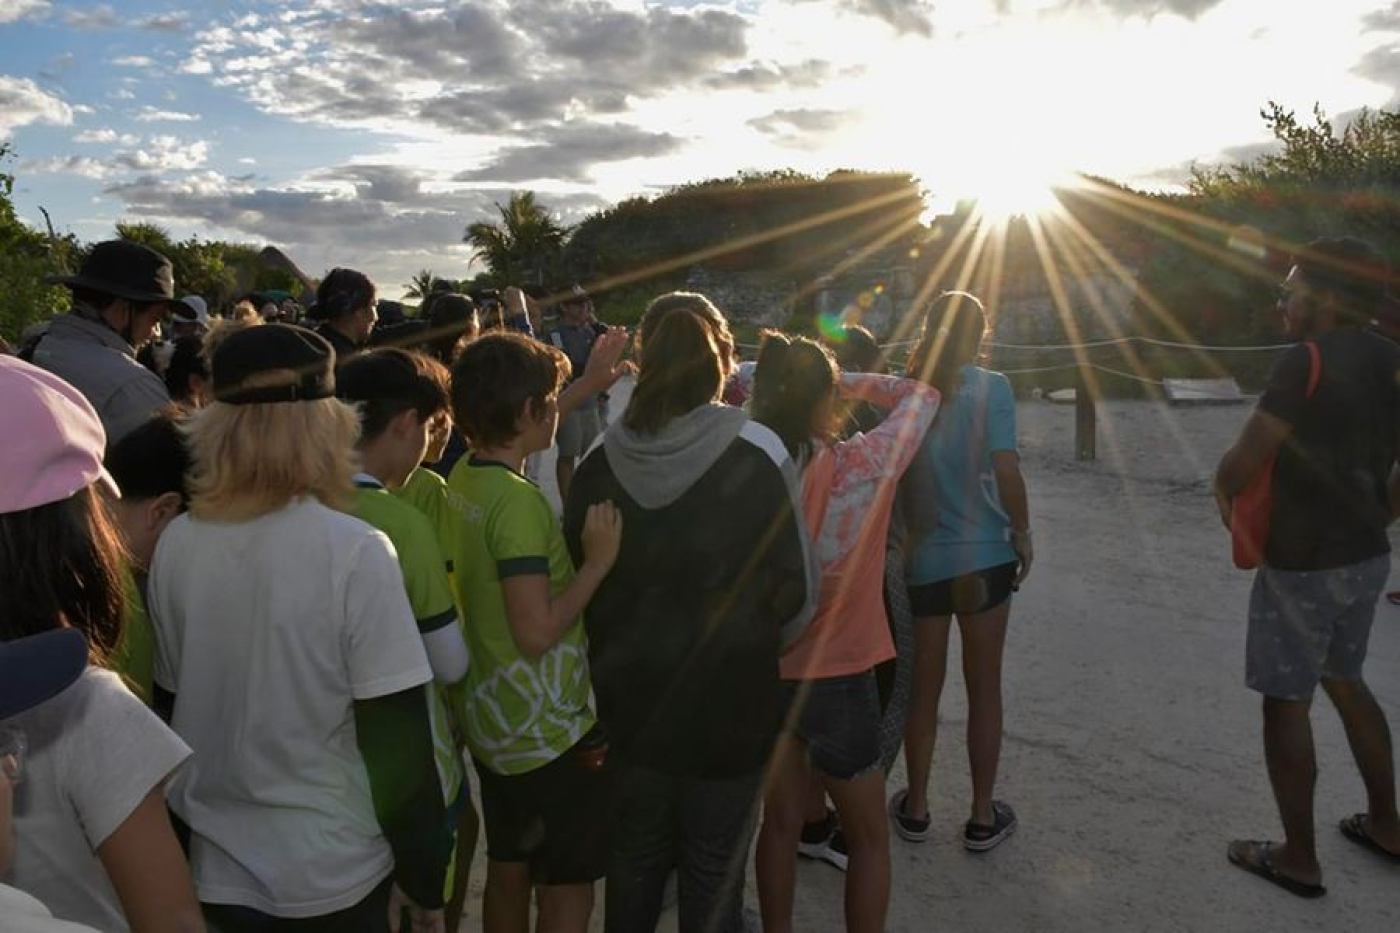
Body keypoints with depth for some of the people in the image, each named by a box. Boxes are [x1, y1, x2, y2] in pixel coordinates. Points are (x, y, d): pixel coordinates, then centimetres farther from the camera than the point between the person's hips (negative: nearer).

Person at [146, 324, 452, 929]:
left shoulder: (175, 545, -7)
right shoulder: (354, 553, -22)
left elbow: (169, 701, 6)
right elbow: (397, 739, -19)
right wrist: (423, 876, -6)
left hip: (213, 869, 4)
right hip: (332, 876, -4)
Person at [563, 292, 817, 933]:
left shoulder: (601, 460, -9)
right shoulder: (756, 455, -17)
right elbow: (795, 594, -12)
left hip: (629, 704, 3)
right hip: (728, 707, -3)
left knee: (634, 860, 24)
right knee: (714, 871, 17)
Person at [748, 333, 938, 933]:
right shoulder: (862, 466, -19)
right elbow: (922, 395, -4)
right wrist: (848, 381, 2)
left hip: (764, 671, 4)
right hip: (837, 679, -4)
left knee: (781, 822, 23)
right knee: (869, 839, 18)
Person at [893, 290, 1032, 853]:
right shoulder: (990, 388, -9)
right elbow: (1006, 470, -14)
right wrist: (1023, 534, -1)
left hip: (921, 558, 2)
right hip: (984, 554, -2)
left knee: (923, 686, 15)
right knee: (984, 688, 11)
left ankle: (916, 808, 27)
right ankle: (983, 817, 23)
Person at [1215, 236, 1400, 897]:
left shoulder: (1308, 361, -19)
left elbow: (1241, 463, -21)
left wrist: (1223, 490, 0)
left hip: (1303, 564, -8)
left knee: (1286, 701, 3)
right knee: (1344, 680, 25)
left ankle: (1298, 859, 14)